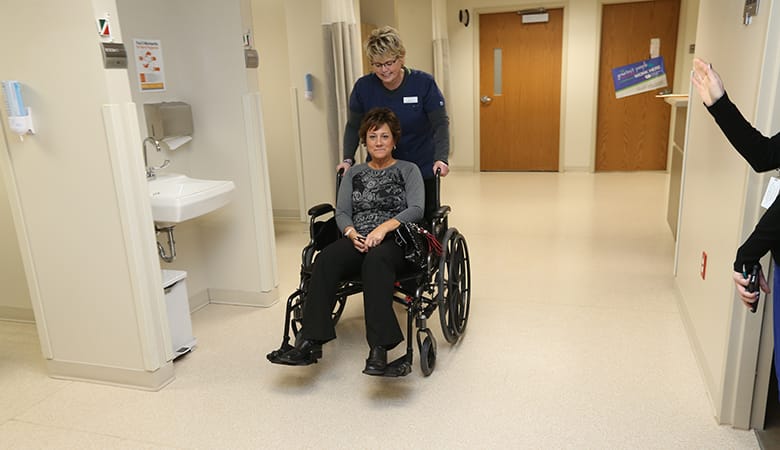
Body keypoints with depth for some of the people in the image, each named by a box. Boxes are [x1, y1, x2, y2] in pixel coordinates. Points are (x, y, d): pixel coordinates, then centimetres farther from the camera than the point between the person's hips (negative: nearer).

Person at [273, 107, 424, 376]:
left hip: (394, 240, -3)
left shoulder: (408, 170, 14)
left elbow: (416, 210, -2)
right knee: (325, 259, -31)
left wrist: (384, 227, -18)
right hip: (358, 240, 3)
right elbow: (341, 212, 13)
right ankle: (310, 342, -36)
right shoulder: (354, 174, 24)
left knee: (375, 260, -40)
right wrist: (352, 233, -10)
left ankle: (379, 348, -48)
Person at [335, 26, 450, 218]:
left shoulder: (424, 83, -11)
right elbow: (353, 127, 4)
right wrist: (348, 159, -9)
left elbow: (441, 123, -14)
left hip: (423, 170, -1)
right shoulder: (363, 87, -5)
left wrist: (441, 159, -28)